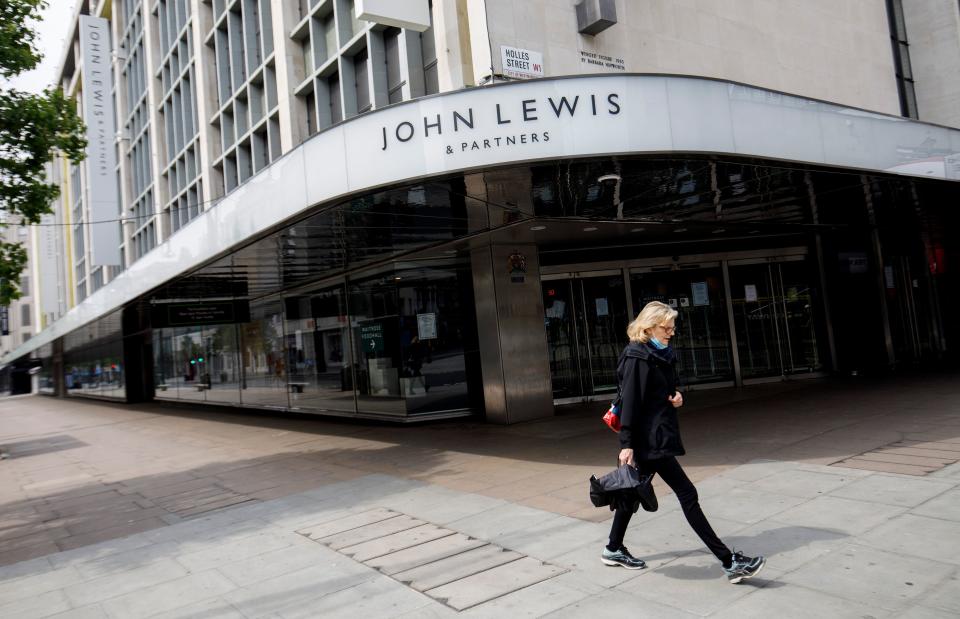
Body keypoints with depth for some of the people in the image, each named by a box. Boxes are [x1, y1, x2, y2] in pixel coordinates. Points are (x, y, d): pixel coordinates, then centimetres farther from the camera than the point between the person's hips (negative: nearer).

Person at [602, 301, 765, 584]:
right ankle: (729, 562, -3)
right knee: (687, 494, -7)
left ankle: (614, 550, 29)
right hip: (650, 439, -10)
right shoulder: (637, 358, -15)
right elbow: (629, 401, -19)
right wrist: (626, 444, -21)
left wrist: (676, 396, 4)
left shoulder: (661, 354, 13)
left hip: (658, 435, 10)